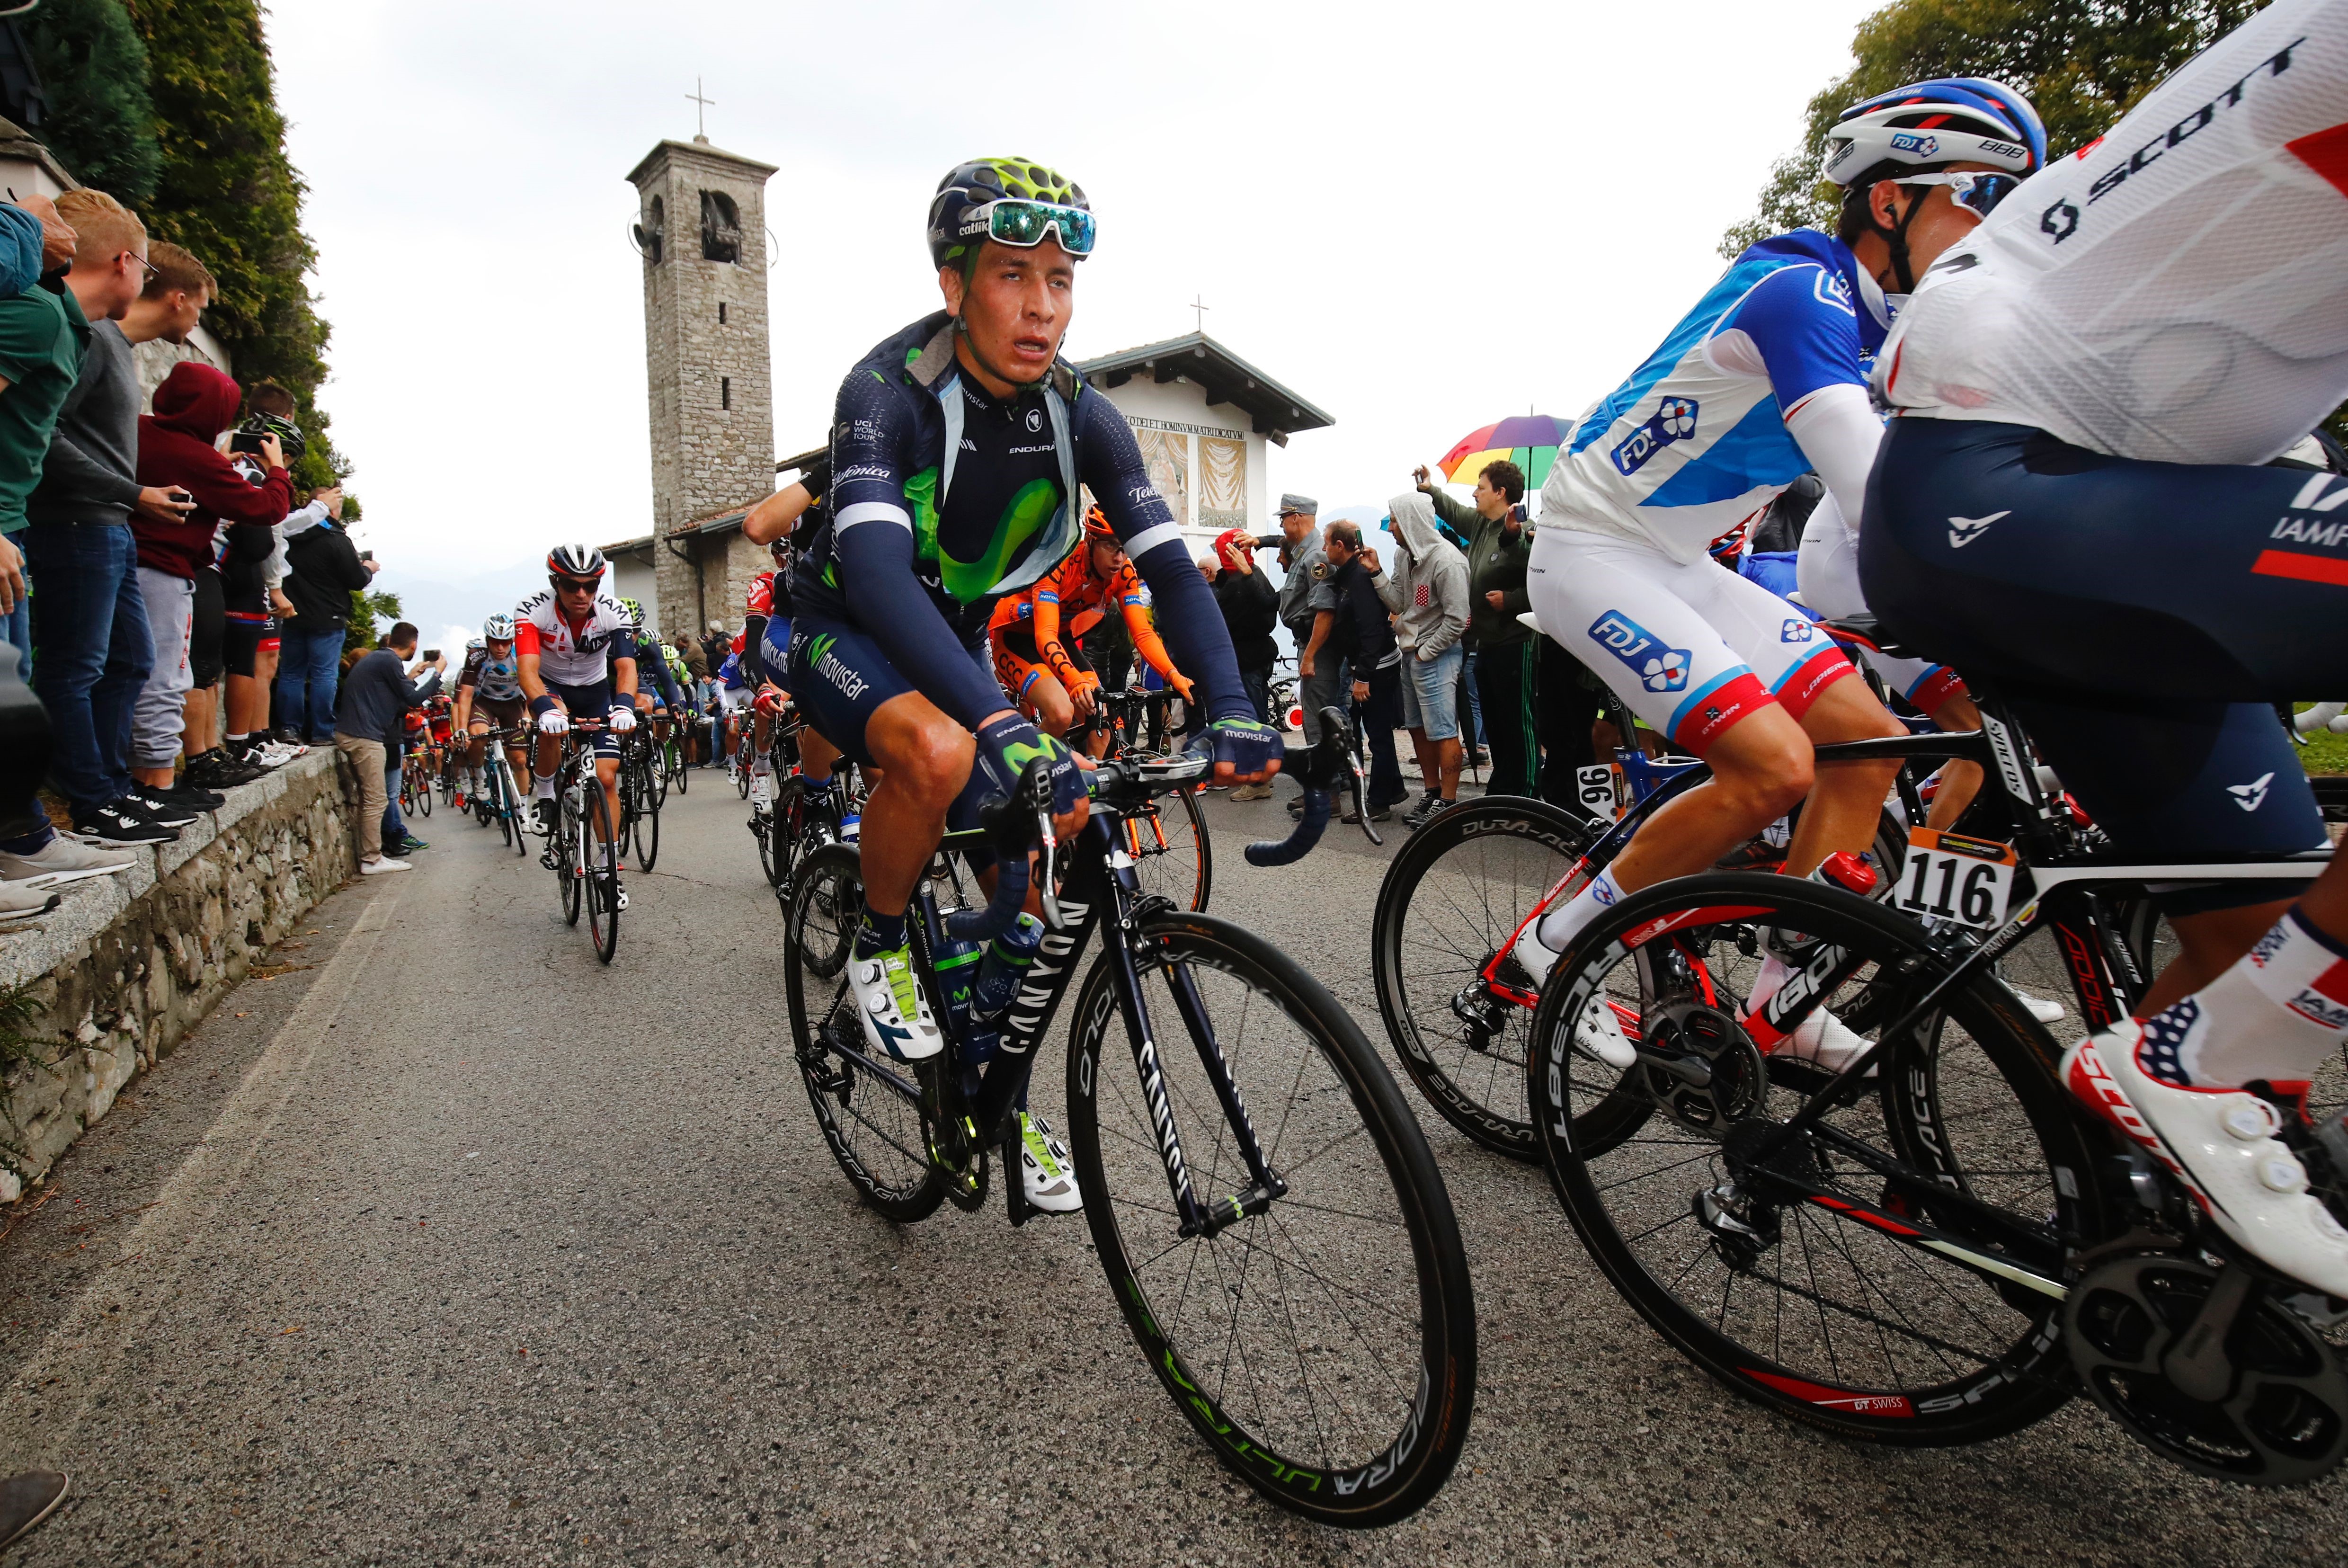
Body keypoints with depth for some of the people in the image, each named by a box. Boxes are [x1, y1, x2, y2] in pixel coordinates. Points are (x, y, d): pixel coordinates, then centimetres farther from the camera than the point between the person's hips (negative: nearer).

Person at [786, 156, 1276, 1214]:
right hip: (848, 632, -5)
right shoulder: (887, 393, -28)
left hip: (955, 637, 5)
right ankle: (877, 949, -7)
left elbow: (1168, 562, -19)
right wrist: (1006, 725, -58)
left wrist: (1230, 708, -36)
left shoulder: (1079, 414, -13)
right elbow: (878, 572, -43)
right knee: (940, 753, -38)